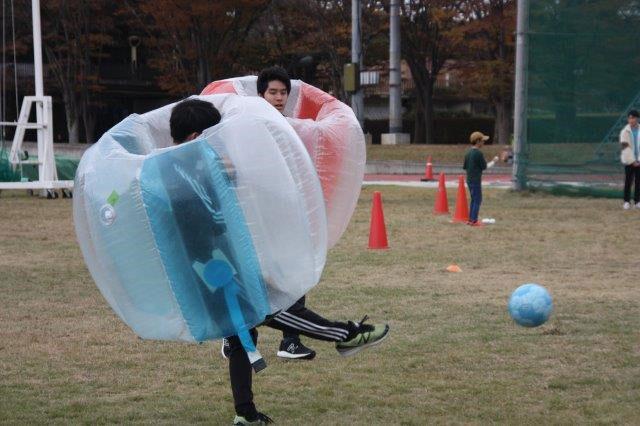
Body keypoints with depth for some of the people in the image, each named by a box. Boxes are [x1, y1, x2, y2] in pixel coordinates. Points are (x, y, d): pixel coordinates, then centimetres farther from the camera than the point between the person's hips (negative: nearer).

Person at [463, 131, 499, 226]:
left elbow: (464, 167, 12)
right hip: (476, 181, -8)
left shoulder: (468, 152, 8)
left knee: (474, 200, 16)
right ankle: (474, 221, -3)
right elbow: (485, 167, -11)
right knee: (477, 200, -2)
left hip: (469, 180, 8)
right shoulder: (478, 153, -17)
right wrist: (493, 161, 2)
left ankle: (471, 219, 18)